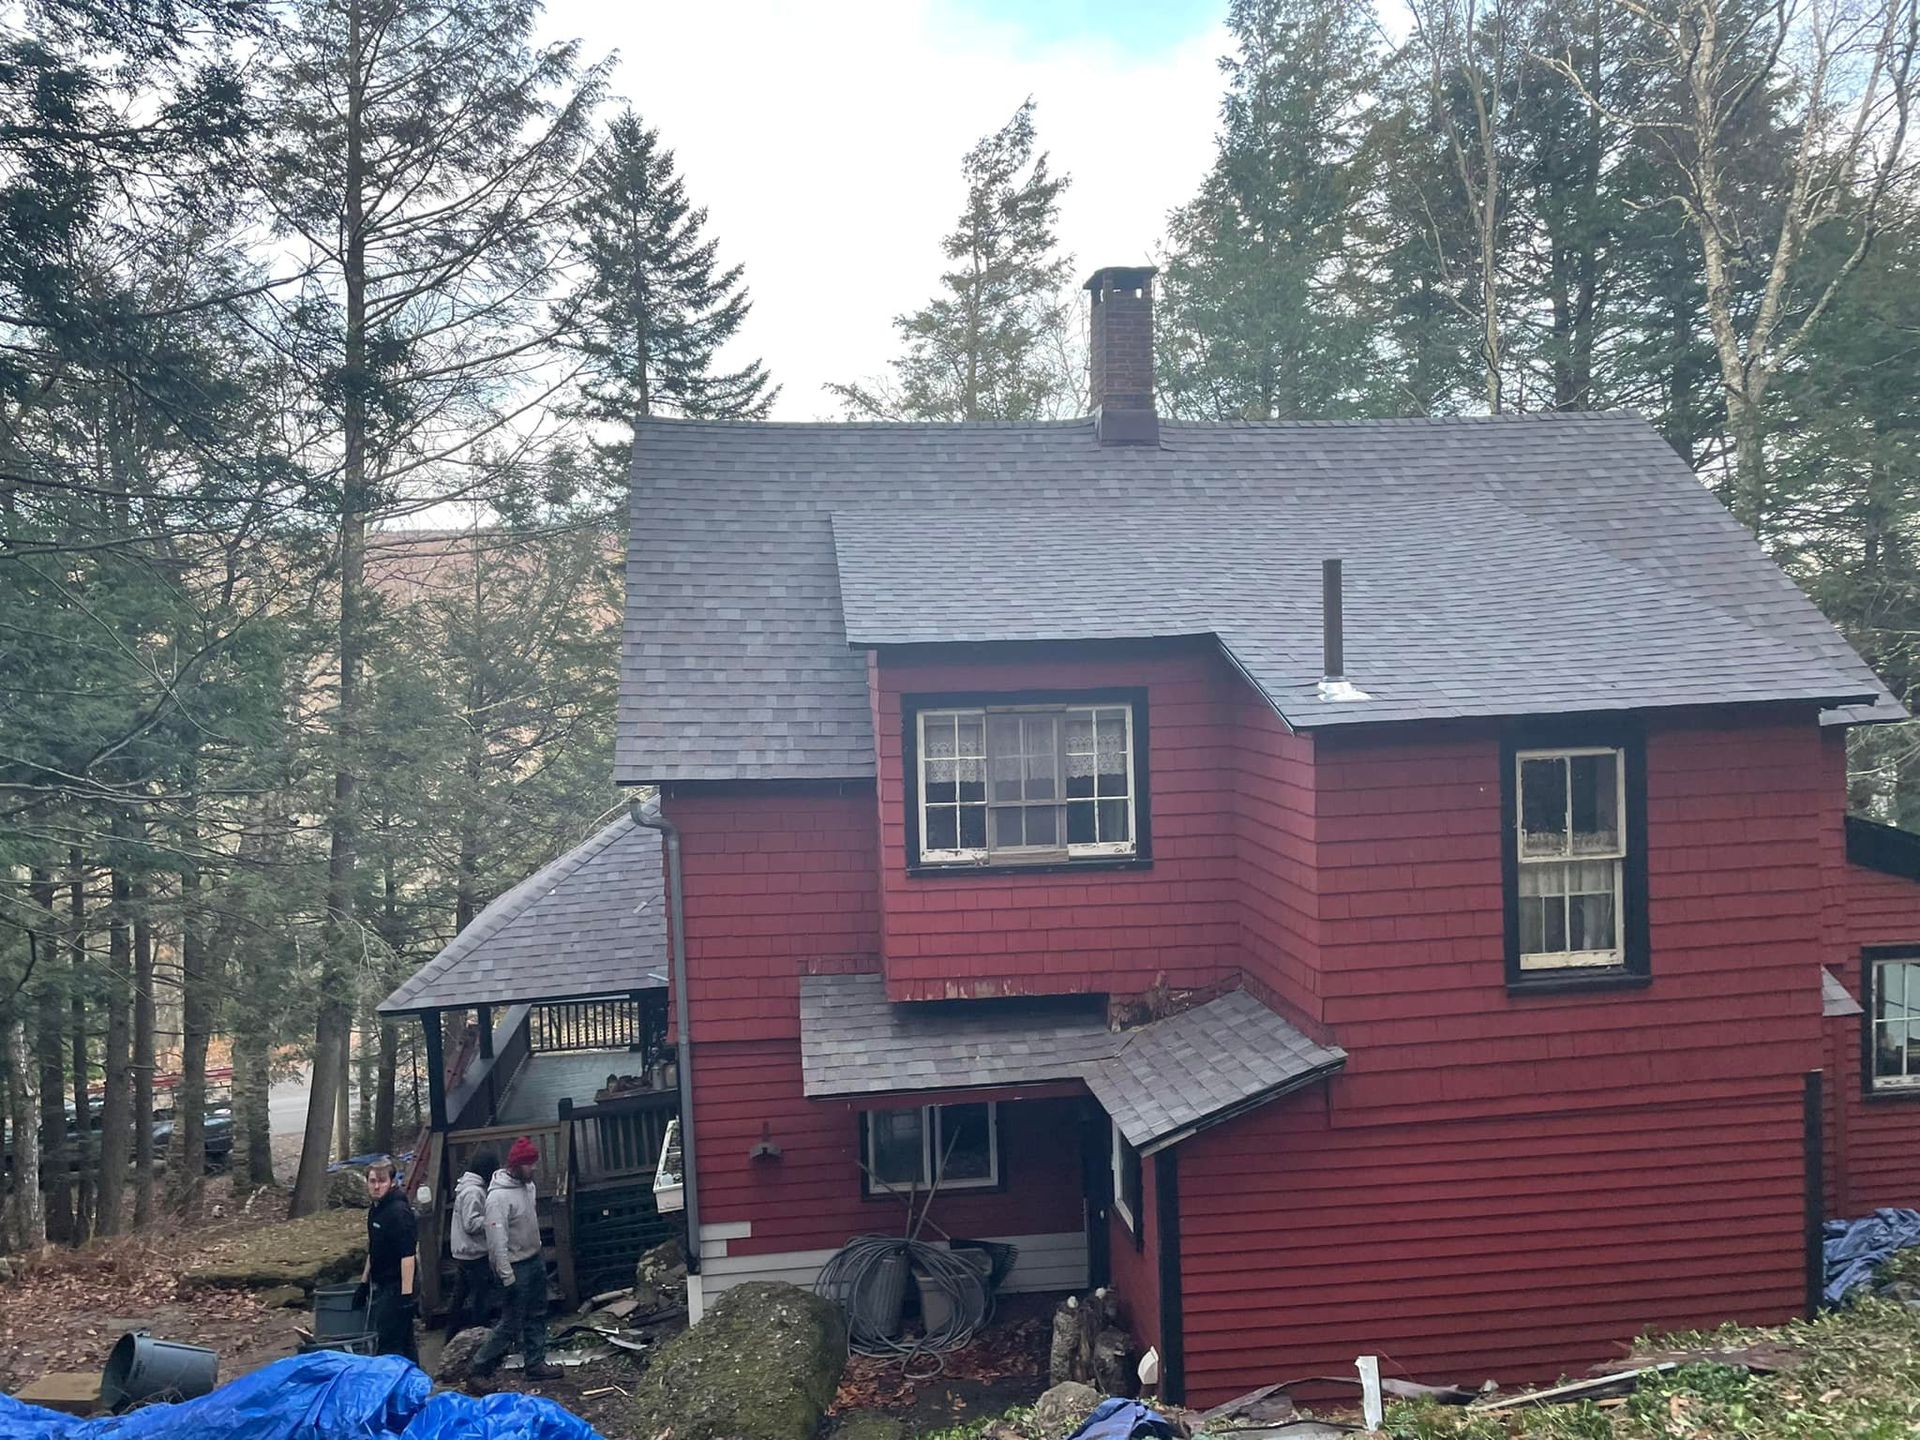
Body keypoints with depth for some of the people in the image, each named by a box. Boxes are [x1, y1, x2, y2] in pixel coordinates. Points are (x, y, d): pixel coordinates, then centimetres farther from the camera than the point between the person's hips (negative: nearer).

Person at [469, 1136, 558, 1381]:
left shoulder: (528, 1185, 3)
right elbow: (497, 1239, -26)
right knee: (511, 1324, -3)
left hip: (535, 1260, 9)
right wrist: (507, 1276, -25)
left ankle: (535, 1364, 25)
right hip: (516, 1267, -9)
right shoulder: (499, 1196, -25)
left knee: (537, 1316, 15)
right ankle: (478, 1368, 10)